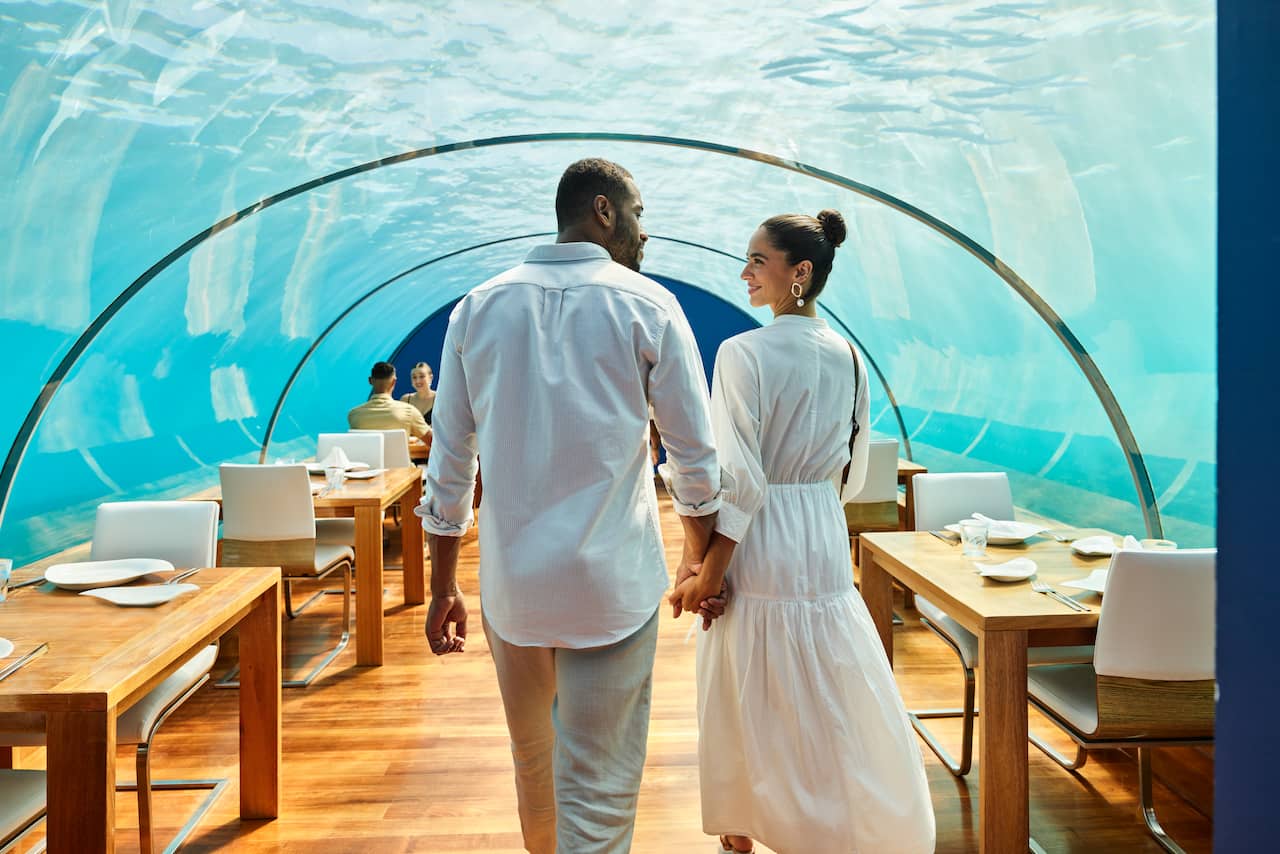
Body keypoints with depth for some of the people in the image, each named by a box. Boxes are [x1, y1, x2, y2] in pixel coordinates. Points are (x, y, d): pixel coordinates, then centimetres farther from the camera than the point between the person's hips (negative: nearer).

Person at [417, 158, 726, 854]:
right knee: (599, 792, 7)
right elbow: (694, 461, -2)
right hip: (613, 586, -4)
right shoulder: (647, 307, -4)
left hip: (510, 583, 4)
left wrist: (442, 590, 12)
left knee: (533, 763, 25)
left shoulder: (479, 308, 4)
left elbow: (449, 463, 5)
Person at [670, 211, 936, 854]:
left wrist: (708, 571, -13)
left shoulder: (742, 353, -15)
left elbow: (739, 479, -19)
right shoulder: (849, 358, 4)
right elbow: (852, 475, 10)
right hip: (824, 545, 5)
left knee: (750, 701, 12)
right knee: (833, 703, 18)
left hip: (758, 550, -5)